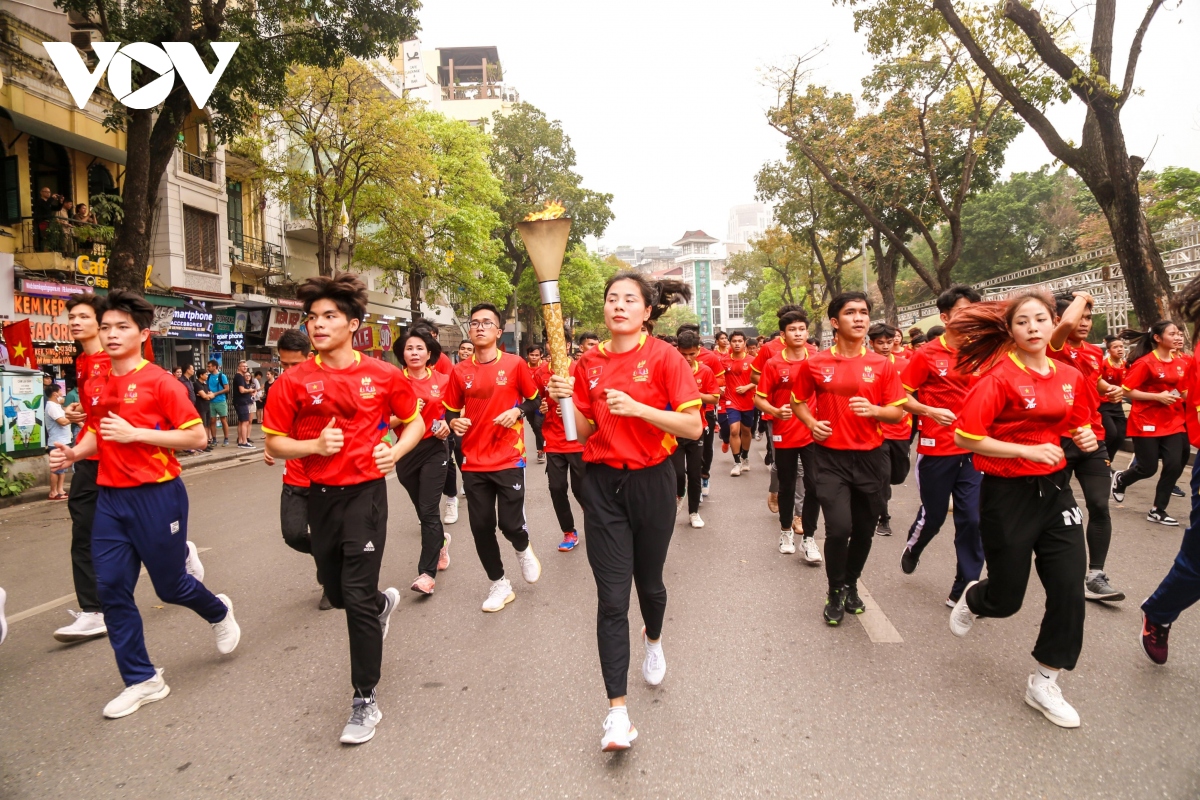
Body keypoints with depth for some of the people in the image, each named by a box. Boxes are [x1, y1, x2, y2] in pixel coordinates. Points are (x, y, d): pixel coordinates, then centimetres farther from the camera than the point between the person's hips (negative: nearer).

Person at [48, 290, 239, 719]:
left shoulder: (160, 381, -11)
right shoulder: (101, 386, 9)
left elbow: (197, 436, -14)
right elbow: (97, 434, 22)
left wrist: (135, 433, -20)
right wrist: (73, 453, 1)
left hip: (156, 495, -6)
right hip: (110, 498, 6)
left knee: (169, 584, 6)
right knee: (111, 587, 5)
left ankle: (219, 612, 40)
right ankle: (141, 679, 19)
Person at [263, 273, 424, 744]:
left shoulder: (383, 376, -5)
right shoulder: (295, 381, -4)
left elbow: (414, 421, 9)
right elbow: (274, 443, 2)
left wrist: (396, 451, -9)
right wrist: (314, 446, -17)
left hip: (365, 493, -3)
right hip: (320, 496, 3)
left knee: (357, 596, -5)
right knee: (335, 590, 17)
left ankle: (365, 701, 11)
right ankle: (382, 603, 53)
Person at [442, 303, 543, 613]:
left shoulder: (515, 364, -4)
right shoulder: (460, 372, 2)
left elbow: (535, 399, 7)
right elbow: (450, 410, 12)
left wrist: (518, 411, -12)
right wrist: (454, 422, -10)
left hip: (509, 460, -3)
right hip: (474, 463, 3)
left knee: (510, 523, -5)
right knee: (481, 527, 6)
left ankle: (523, 549, 33)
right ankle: (499, 585, 27)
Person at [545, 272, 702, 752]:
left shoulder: (664, 357, -7)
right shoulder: (590, 363, 3)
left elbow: (694, 427, -13)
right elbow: (584, 432, 7)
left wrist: (638, 407, -22)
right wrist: (567, 401, -12)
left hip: (651, 482, -1)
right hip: (603, 483, 2)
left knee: (648, 582, 17)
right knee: (611, 597, -1)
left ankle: (653, 641, 52)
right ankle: (617, 711, 8)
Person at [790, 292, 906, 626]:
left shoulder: (882, 365, 0)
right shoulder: (814, 364, -2)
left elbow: (898, 412, 3)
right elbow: (798, 402, 12)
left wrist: (874, 409, -17)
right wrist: (811, 423, -7)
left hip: (870, 457, 2)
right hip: (831, 457, -2)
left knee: (864, 530, 11)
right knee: (839, 528, -13)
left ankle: (851, 585, 38)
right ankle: (835, 593, 12)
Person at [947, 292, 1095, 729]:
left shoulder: (1069, 376, 4)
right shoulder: (1000, 377, -14)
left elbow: (1076, 425, 21)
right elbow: (966, 437, -19)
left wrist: (1085, 438, -1)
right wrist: (1027, 450, -23)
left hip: (1055, 489, 5)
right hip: (1008, 494, -5)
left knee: (1069, 589, 0)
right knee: (1005, 598, 6)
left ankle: (1044, 684, 18)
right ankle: (972, 599, 44)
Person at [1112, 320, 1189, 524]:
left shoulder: (1181, 364, 6)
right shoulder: (1145, 362, -13)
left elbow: (1184, 392, 18)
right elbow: (1126, 391, -14)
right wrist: (1158, 396, -21)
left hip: (1173, 423, 5)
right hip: (1146, 424, -5)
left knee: (1175, 465, -6)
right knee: (1148, 468, 1)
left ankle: (1157, 510, 8)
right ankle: (1120, 479, 35)